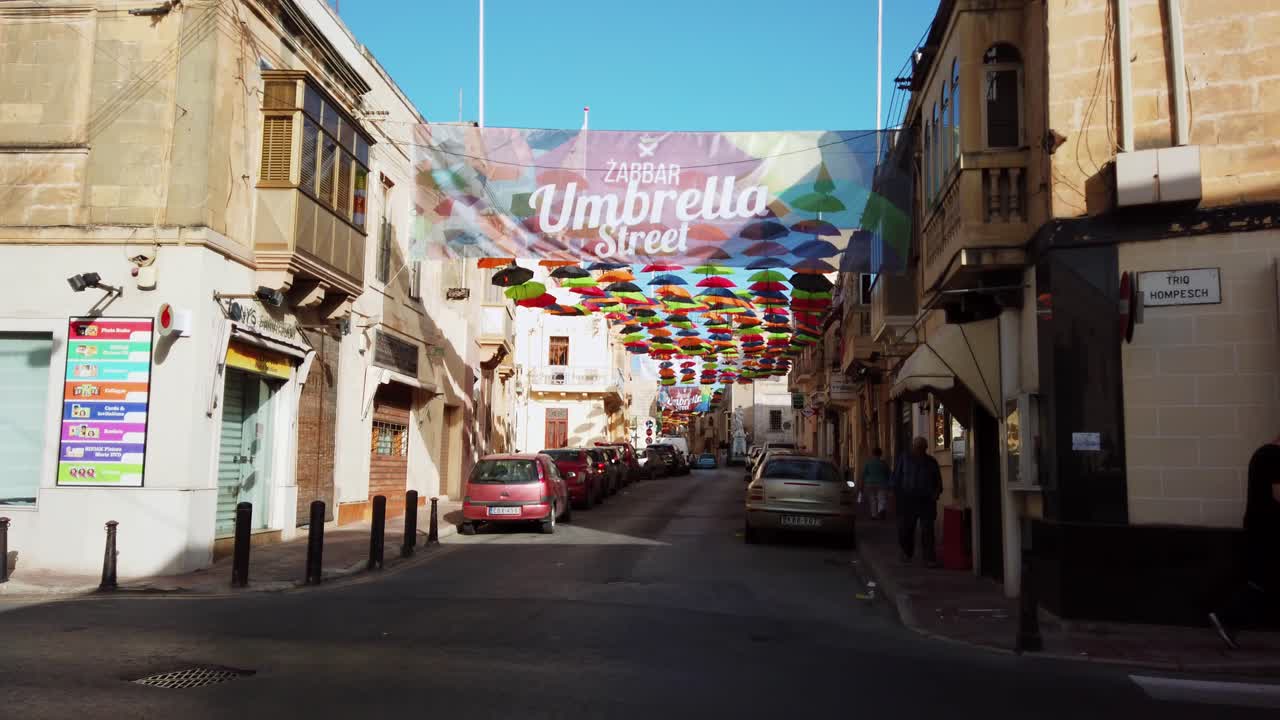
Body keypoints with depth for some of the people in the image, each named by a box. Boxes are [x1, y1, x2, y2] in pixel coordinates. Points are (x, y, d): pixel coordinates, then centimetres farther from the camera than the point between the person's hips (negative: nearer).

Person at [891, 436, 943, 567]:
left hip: (926, 501, 0)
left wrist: (936, 493, -1)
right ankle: (907, 552, 28)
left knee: (927, 530, -7)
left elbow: (938, 481, 15)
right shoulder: (904, 460, 5)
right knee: (905, 529, 6)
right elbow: (896, 478, 7)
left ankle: (929, 558, -5)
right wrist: (897, 494, -1)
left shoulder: (931, 462, 9)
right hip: (908, 500, 0)